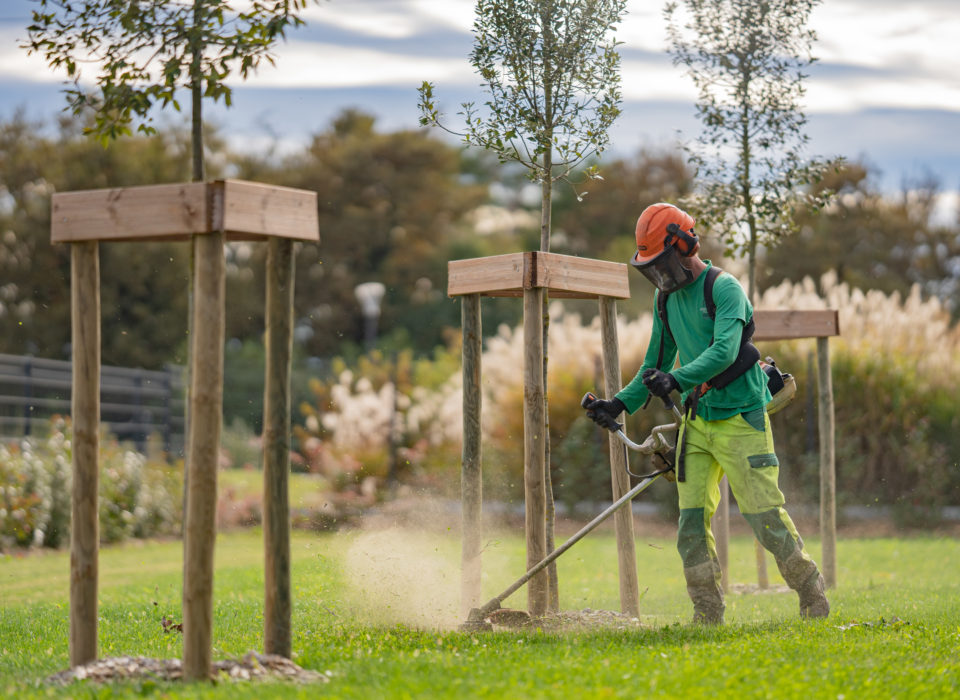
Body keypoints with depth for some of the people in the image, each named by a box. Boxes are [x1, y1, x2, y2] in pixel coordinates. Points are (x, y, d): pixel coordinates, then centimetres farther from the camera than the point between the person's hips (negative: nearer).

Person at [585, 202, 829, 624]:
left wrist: (677, 380, -42)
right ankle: (708, 613, 6)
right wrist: (621, 403, 9)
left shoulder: (724, 289, -13)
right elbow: (656, 362, 19)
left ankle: (811, 593, 10)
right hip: (697, 422, 7)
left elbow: (724, 350, -29)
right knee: (692, 519, -1)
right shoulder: (666, 297, 10)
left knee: (764, 514, -7)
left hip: (740, 419, -7)